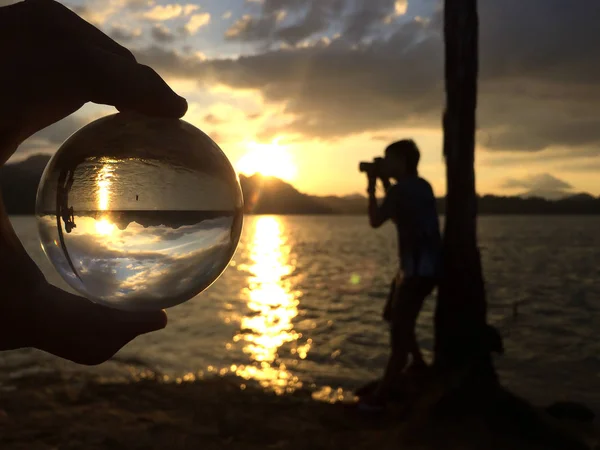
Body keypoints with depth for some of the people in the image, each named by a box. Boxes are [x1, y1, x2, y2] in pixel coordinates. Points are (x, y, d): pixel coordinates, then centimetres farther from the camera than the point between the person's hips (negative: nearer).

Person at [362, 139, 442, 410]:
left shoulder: (402, 189, -15)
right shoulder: (419, 186, 13)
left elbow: (375, 221, -11)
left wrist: (372, 187, -1)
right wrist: (385, 184, 17)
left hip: (419, 269, -10)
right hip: (421, 266, 10)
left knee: (400, 328, -6)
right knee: (393, 315, 23)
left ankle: (381, 396, 0)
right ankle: (418, 363, 32)